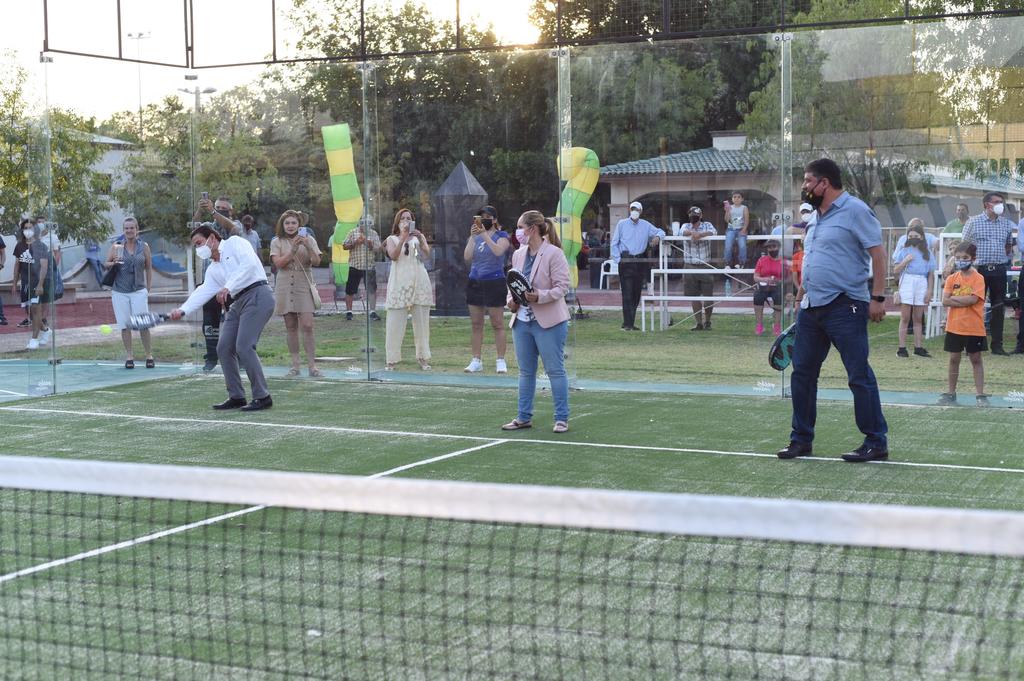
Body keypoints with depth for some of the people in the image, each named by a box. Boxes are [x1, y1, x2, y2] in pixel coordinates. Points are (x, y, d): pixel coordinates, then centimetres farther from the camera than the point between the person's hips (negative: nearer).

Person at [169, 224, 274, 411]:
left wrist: (228, 287, -19)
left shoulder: (234, 243, 3)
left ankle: (262, 397, -9)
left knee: (244, 347, -16)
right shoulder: (213, 270, 23)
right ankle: (236, 397, 12)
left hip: (257, 296, -9)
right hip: (237, 303, 9)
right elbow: (203, 292, 10)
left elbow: (249, 264, -14)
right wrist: (183, 310, -6)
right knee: (224, 348, 3)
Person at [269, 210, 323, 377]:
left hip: (304, 287, -1)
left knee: (307, 326, -10)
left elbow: (316, 262, -4)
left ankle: (312, 365, -9)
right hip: (285, 288, 1)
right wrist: (293, 249, -16)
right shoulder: (277, 242, 6)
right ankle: (295, 365, 10)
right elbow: (278, 263, -7)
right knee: (291, 327, 5)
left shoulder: (309, 240, 6)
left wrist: (308, 247, -18)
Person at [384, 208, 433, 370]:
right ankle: (391, 359, -1)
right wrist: (403, 237, -17)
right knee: (395, 322, -5)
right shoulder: (392, 239, 11)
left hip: (419, 282, 2)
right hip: (400, 283, -2)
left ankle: (423, 358, 12)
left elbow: (426, 254, -4)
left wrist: (420, 238, -20)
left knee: (421, 321, 4)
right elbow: (393, 256, -9)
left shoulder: (419, 237, 15)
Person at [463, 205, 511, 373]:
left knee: (497, 324, -2)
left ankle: (501, 361, 2)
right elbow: (467, 257, -1)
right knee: (476, 324, 7)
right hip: (475, 282, 5)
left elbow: (498, 251, -20)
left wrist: (485, 234, -22)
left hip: (494, 282, -5)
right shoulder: (475, 237, 12)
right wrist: (472, 236, -9)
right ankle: (476, 361, 12)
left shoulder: (501, 236, 0)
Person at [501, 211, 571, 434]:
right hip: (522, 321, 7)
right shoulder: (518, 255, 11)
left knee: (555, 370, -1)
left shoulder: (554, 254, -10)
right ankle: (524, 417, 20)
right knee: (526, 371, 12)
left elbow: (562, 286, -14)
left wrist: (540, 296, -26)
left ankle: (562, 418, 6)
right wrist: (511, 301, -1)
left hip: (549, 322, -7)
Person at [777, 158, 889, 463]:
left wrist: (877, 297, -17)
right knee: (802, 373, 9)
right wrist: (801, 298, 23)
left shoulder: (855, 210, -7)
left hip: (844, 306, -9)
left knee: (860, 376, -5)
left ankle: (876, 443, 2)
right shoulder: (817, 217, 18)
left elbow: (877, 254, -11)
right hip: (811, 309, 9)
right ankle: (801, 440, 19)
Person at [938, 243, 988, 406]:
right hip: (954, 326, 3)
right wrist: (965, 301, -14)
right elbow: (945, 301, -6)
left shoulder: (978, 279, -6)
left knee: (976, 360, 4)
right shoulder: (952, 278, 4)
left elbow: (973, 299, -18)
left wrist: (954, 297, -12)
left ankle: (980, 394, 7)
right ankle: (951, 393, 18)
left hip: (974, 328, -3)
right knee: (954, 359, 10)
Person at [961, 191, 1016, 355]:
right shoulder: (974, 222, -1)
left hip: (999, 269, 4)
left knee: (998, 308, 5)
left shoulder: (1006, 224, 10)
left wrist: (1003, 258, 6)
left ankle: (997, 345, 11)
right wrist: (971, 264, -8)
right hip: (979, 268, -4)